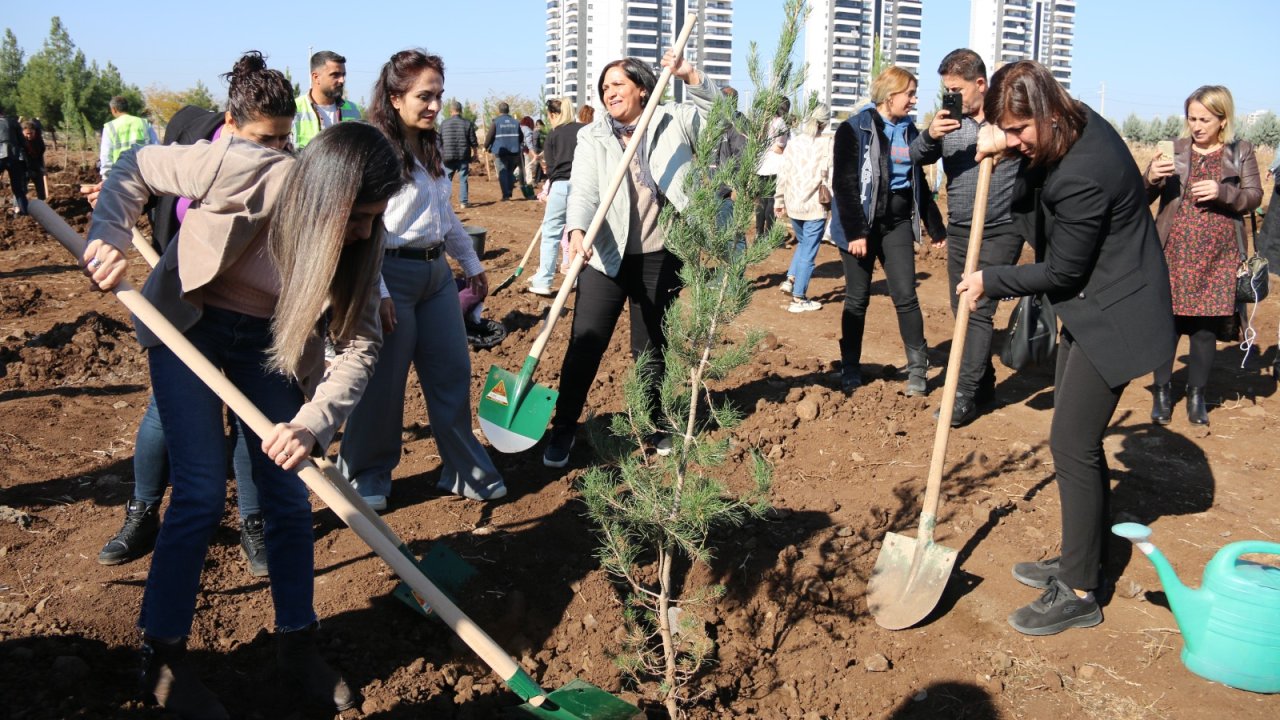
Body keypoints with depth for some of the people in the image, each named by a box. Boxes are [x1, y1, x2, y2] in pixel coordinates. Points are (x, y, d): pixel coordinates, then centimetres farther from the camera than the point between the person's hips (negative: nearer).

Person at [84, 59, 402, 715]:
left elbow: (358, 345, -19)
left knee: (288, 494, 2)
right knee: (202, 494, -8)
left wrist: (313, 422, -33)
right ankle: (161, 660, 10)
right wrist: (108, 239, -27)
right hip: (187, 327, -4)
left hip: (269, 342, 4)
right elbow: (135, 168, -13)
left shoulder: (359, 242, -17)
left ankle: (297, 644, 20)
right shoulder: (241, 173, -29)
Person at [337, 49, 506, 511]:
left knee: (453, 373, 11)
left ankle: (466, 471, 23)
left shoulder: (429, 148, 13)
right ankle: (366, 476, 22)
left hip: (437, 272, 8)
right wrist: (376, 291, -20)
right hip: (393, 274, -8)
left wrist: (472, 264, 23)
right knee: (382, 383, 3)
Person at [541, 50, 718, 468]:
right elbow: (583, 192, -11)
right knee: (585, 344, -2)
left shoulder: (673, 123, 4)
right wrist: (577, 231, -31)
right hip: (606, 257, 0)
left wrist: (691, 77, -14)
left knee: (651, 348, 13)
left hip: (659, 257, 1)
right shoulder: (592, 138, 1)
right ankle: (563, 430, 11)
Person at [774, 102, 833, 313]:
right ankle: (799, 299, 7)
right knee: (809, 252, 3)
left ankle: (790, 279, 13)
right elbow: (831, 177, -12)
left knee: (802, 243, 27)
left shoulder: (793, 143, 4)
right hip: (815, 207, -5)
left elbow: (783, 174, 6)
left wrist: (779, 201, 14)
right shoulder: (827, 145, -10)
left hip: (793, 205, 5)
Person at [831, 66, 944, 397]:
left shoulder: (909, 130, 9)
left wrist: (935, 227, 17)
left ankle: (917, 369, 8)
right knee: (857, 299, 5)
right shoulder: (855, 129, -8)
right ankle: (850, 370, 17)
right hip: (861, 223, -4)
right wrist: (855, 231, -18)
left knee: (905, 296, -2)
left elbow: (919, 182, 17)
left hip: (897, 222, 4)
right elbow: (844, 184, -12)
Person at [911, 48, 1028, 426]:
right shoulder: (949, 120, 6)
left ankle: (965, 396, -10)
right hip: (959, 230, 6)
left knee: (978, 310, -12)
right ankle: (984, 383, 27)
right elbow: (915, 159, 1)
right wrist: (930, 135, -17)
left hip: (1000, 231, -6)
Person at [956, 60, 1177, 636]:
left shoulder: (1084, 174, -29)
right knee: (1076, 441, 16)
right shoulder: (1076, 123, -1)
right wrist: (1002, 140, 2)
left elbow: (1062, 271, -20)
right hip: (1088, 309, 10)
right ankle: (1078, 562, 30)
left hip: (1113, 317, -10)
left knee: (1072, 445, -7)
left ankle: (1079, 594, 5)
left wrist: (990, 281, -7)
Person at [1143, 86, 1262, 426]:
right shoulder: (1176, 149, 4)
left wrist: (1222, 192, -16)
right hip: (1174, 251, 0)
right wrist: (1151, 178, -19)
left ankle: (1196, 394, 17)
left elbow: (1253, 198, 2)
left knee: (1207, 324, 3)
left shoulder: (1241, 152, 6)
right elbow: (1144, 197, 3)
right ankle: (1162, 391, 13)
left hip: (1218, 255, 0)